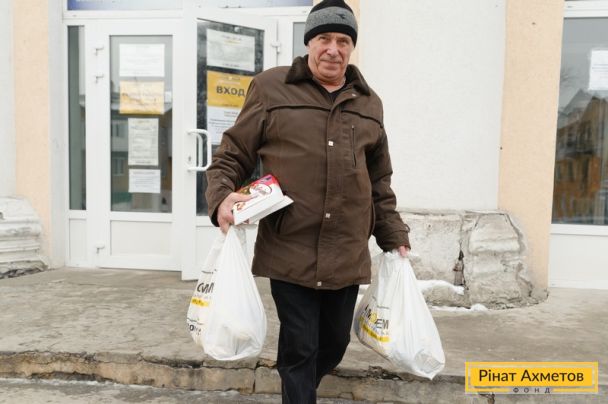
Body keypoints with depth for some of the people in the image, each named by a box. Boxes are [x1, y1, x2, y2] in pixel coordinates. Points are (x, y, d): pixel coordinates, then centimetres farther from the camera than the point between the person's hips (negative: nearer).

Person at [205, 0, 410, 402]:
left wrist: (394, 235, 17)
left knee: (335, 343, 17)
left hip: (347, 255, 5)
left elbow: (380, 180, 19)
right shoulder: (271, 88, 1)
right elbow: (232, 155, 3)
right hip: (290, 251, -4)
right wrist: (222, 197, -15)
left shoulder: (369, 102, 13)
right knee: (300, 347, 2)